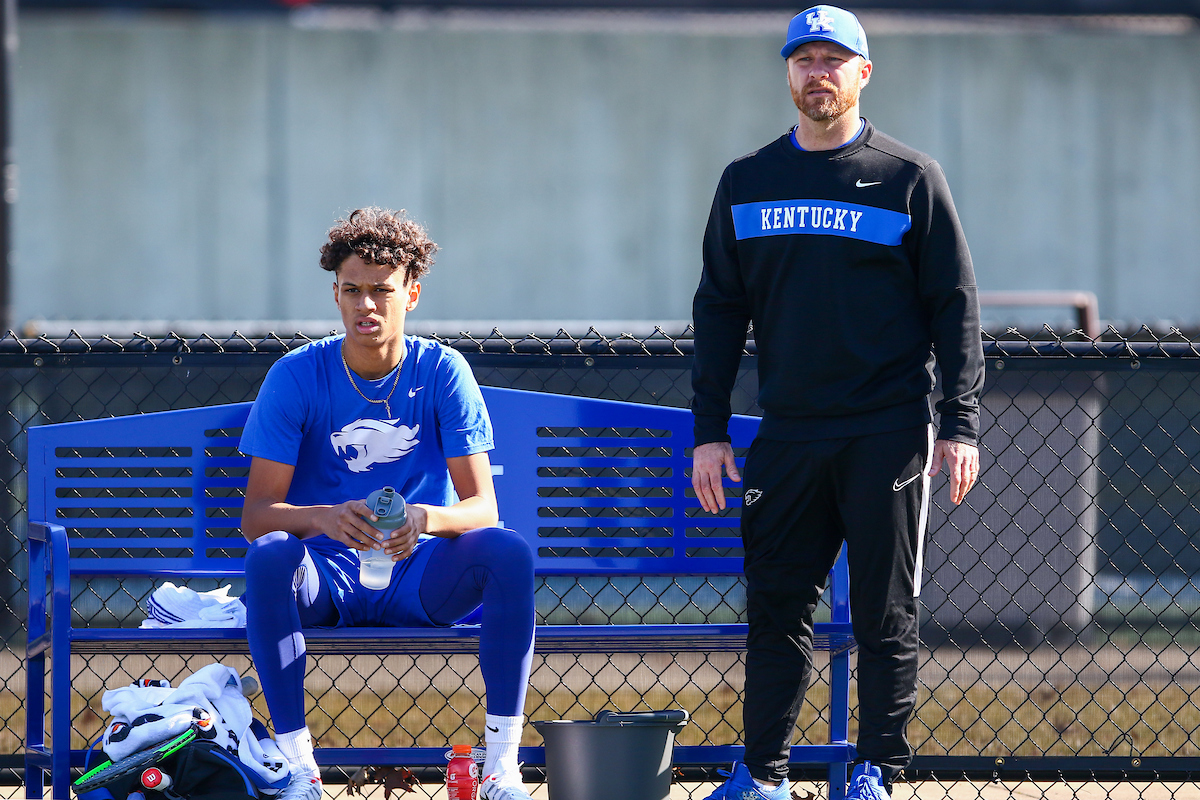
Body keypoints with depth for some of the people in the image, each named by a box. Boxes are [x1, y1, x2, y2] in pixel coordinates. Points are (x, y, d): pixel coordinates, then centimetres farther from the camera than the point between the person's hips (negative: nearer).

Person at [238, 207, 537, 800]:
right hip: (326, 581, -1)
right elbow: (255, 514, -11)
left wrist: (425, 518, -33)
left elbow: (482, 506, -9)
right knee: (268, 556, -34)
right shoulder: (297, 376, -5)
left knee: (511, 552, -28)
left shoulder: (441, 372, -2)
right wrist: (323, 518, -34)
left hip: (420, 578, 1)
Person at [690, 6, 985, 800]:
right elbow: (720, 311, 13)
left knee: (886, 612, 0)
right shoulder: (747, 183, 11)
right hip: (788, 435, 3)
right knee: (776, 605, 3)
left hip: (887, 436, -3)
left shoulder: (910, 178, 2)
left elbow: (956, 307, 1)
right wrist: (709, 431, 6)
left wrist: (961, 423, -7)